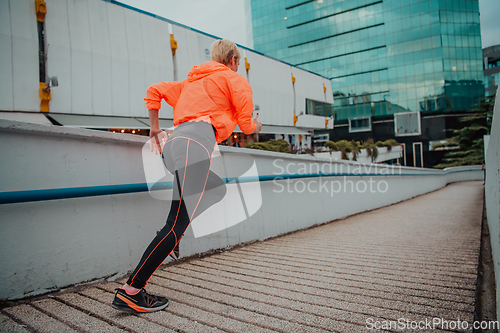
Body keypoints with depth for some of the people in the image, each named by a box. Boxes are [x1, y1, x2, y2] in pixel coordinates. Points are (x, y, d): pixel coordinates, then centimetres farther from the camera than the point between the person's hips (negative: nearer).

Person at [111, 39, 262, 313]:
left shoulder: (190, 81, 33)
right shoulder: (235, 80, 15)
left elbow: (154, 91, 27)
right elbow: (247, 125, 9)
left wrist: (154, 129, 29)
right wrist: (256, 127, 32)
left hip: (174, 144, 8)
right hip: (195, 143, -8)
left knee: (219, 191, 19)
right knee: (178, 223, -12)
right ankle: (130, 291, -12)